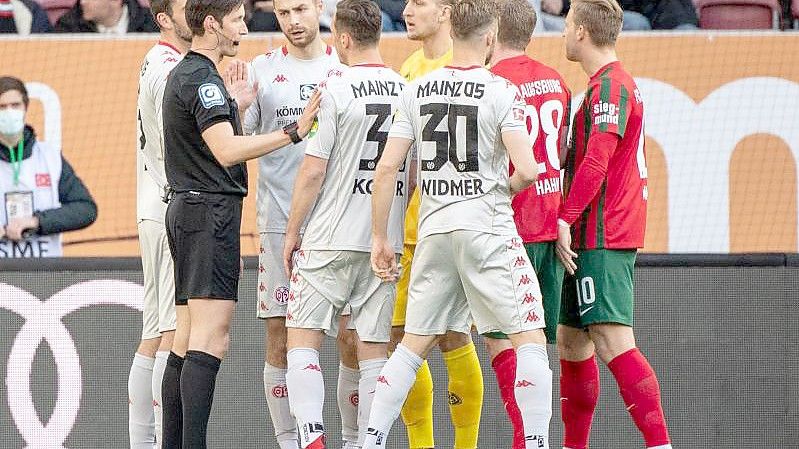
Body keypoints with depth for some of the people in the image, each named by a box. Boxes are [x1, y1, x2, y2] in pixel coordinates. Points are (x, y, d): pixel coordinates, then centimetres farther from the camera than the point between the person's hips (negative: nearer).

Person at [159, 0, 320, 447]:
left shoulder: (184, 74, 20)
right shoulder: (202, 78, -13)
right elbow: (226, 151, -23)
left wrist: (236, 107, 21)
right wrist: (295, 131, -24)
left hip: (186, 209, 11)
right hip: (210, 210, -11)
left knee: (186, 341, 9)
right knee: (211, 340, -15)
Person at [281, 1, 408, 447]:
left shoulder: (335, 89, -10)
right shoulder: (408, 91, 5)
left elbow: (313, 171, -10)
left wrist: (292, 233, 0)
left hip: (331, 240, -5)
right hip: (387, 241, 5)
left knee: (303, 337, 2)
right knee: (374, 347, 8)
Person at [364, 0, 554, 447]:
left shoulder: (417, 91, 5)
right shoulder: (501, 91, -8)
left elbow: (387, 168, 4)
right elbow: (527, 170, -16)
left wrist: (380, 238, 11)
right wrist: (508, 187, 8)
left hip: (434, 230, 5)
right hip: (489, 229, -5)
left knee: (415, 343, 13)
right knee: (530, 339, 0)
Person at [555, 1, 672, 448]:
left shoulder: (608, 87, -14)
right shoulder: (622, 83, 19)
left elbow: (595, 163, -22)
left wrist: (565, 219, -21)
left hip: (602, 239, -10)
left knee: (614, 344, -16)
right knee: (571, 342, 15)